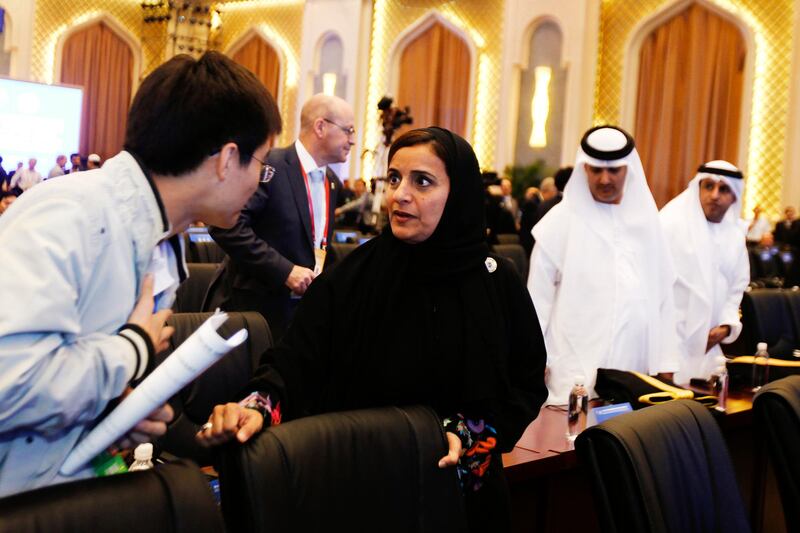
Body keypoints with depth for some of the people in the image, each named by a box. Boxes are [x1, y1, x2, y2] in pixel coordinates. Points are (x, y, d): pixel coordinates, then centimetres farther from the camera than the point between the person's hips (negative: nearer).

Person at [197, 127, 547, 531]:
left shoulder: (498, 285, -5)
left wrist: (470, 433, -14)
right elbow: (294, 362, -15)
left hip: (461, 491, 1)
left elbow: (528, 384, 1)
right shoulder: (351, 277, -8)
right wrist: (256, 407, -35)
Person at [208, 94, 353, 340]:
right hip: (255, 306, -7)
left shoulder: (332, 181, 12)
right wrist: (285, 271, -22)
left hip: (306, 307, 7)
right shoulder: (269, 166, -13)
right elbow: (226, 225, -21)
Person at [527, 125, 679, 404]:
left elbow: (662, 297, 8)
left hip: (636, 372, 3)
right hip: (575, 372, -3)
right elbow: (538, 299, 0)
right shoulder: (560, 222, -1)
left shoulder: (646, 221, 8)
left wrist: (666, 365, 4)